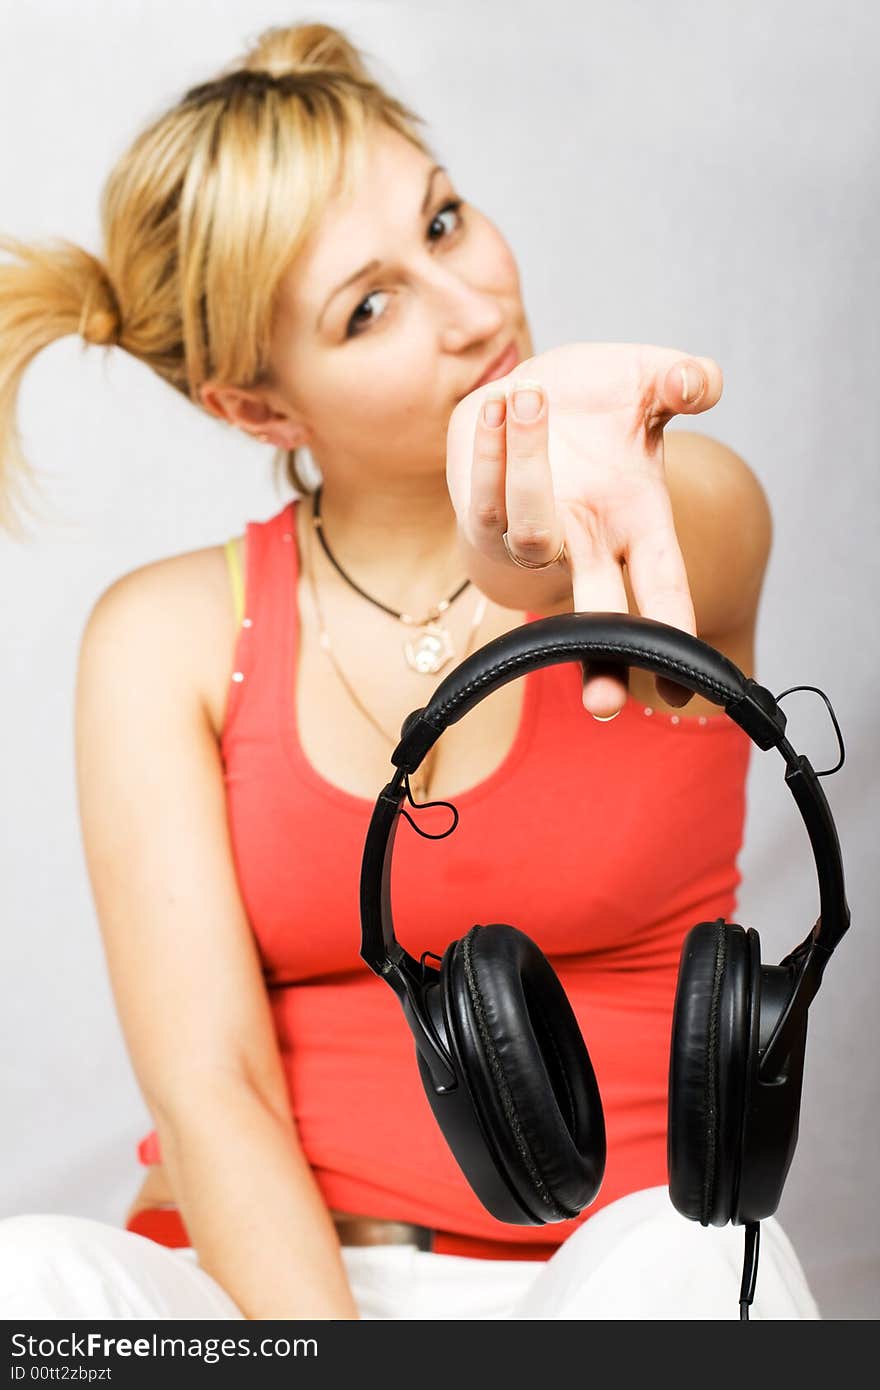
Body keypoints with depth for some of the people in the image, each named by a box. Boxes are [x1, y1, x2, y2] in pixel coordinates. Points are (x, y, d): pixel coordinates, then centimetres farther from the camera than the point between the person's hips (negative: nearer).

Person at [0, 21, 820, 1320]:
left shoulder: (697, 507, 1)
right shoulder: (167, 638, 2)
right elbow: (207, 1089, -7)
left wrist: (538, 539, -49)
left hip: (606, 1275, 0)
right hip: (259, 1284, 1)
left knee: (701, 1258, -34)